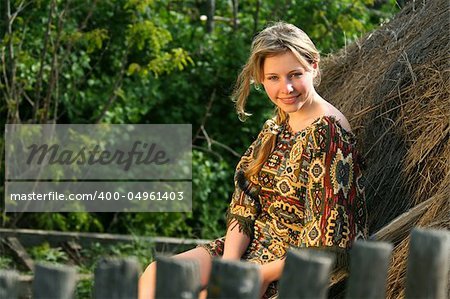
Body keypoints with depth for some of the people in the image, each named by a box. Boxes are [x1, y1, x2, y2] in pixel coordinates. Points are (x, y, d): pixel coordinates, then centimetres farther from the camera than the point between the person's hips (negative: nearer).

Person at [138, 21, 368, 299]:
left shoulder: (326, 133, -17)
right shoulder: (278, 122, 9)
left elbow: (325, 240, -21)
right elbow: (245, 202, 6)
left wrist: (262, 275, -20)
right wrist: (229, 262, -10)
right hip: (254, 244, 8)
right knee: (155, 277, -6)